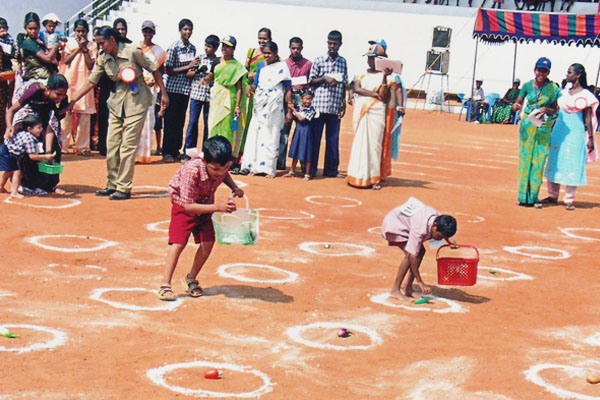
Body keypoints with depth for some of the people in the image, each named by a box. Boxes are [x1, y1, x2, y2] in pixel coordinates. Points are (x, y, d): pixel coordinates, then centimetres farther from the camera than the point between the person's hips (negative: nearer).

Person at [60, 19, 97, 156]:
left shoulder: (92, 46, 7)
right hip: (70, 82, 0)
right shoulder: (70, 42, 9)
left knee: (84, 116, -1)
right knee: (66, 114, -2)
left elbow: (90, 65, -3)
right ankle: (62, 146, 2)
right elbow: (66, 60, -3)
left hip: (84, 82, 0)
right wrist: (79, 48, -6)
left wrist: (85, 49, -8)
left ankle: (82, 147, 4)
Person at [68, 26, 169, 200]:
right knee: (111, 145, 5)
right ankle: (112, 185, 17)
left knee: (128, 146, -7)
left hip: (136, 102, -6)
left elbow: (153, 70, -5)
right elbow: (91, 82, 3)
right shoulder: (103, 58, 1)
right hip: (117, 101, 6)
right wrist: (71, 101, -3)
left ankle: (124, 188, -1)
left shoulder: (132, 51, -14)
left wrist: (164, 94, -3)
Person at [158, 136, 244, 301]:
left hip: (205, 204, 5)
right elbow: (188, 206, -36)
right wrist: (218, 207, -43)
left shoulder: (221, 167, -21)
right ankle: (165, 285, -8)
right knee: (179, 242, -16)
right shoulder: (191, 171, -38)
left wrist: (234, 188, -11)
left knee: (208, 242, -4)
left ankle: (191, 278, 17)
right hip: (183, 205, -5)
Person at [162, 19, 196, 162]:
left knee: (181, 121, 10)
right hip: (173, 89, -6)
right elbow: (169, 70, -11)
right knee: (170, 121, -1)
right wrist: (188, 67, -16)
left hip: (186, 90, 6)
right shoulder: (173, 47, -9)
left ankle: (176, 150, 18)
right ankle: (167, 152, 5)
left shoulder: (192, 48, 10)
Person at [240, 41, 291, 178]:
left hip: (274, 106, -5)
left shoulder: (282, 67, 0)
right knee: (253, 133, 1)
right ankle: (249, 165, 4)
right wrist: (250, 87, -4)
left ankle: (267, 167, 0)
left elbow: (288, 90, -1)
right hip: (259, 104, 5)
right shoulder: (261, 65, 14)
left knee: (271, 135, -4)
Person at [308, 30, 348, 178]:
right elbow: (311, 81, 3)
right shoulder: (319, 60, 2)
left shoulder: (343, 62, 11)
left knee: (333, 139, 6)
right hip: (319, 105, -3)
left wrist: (343, 104, 8)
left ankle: (331, 170, 14)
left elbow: (344, 85, 13)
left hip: (335, 107, 3)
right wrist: (325, 78, -12)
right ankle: (310, 169, 7)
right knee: (314, 137, 0)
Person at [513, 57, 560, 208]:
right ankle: (523, 195, 8)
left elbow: (554, 109, 6)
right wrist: (517, 106, -15)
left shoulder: (553, 88, 0)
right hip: (527, 126, 1)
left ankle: (533, 197, 4)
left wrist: (545, 110, -14)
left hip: (544, 128, -1)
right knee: (525, 158, 2)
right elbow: (517, 104, 8)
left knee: (539, 161, -2)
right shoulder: (527, 86, 3)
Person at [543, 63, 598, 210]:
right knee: (555, 162, 8)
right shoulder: (564, 92, 11)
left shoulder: (585, 95, -4)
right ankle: (553, 196, 18)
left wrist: (590, 137, -6)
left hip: (575, 132, -6)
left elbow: (588, 118, -4)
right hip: (559, 130, 6)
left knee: (572, 165, -4)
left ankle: (569, 200, 2)